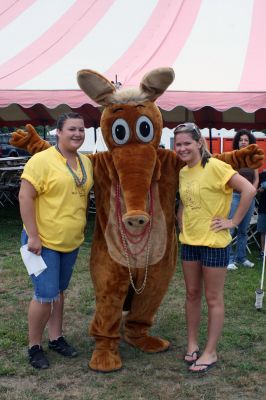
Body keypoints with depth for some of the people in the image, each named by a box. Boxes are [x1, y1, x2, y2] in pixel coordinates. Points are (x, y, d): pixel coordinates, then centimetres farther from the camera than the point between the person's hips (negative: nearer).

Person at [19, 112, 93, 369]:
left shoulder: (86, 162, 6)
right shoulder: (42, 160, -16)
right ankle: (34, 346, 13)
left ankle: (56, 337, 33)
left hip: (71, 242, 7)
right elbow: (25, 197, -18)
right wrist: (33, 236, -21)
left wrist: (80, 229, 16)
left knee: (59, 292, 18)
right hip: (43, 241, -7)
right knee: (46, 296, -5)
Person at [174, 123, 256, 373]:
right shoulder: (182, 172, 6)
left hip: (214, 242, -7)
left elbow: (248, 190, -23)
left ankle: (210, 352, 16)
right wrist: (181, 223, 8)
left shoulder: (214, 167, -16)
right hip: (189, 241, 7)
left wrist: (234, 221, -18)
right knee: (192, 294, 15)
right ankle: (192, 344, 29)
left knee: (213, 298, 5)